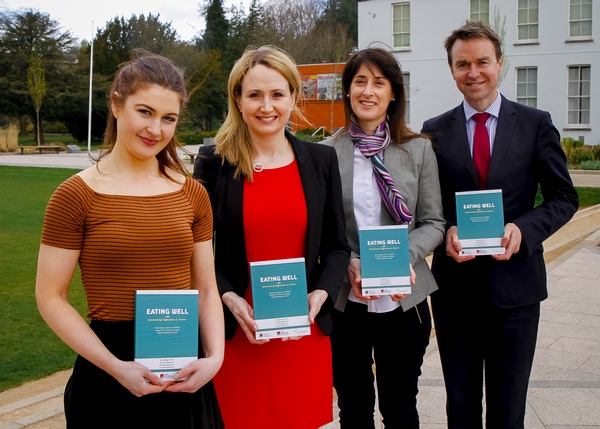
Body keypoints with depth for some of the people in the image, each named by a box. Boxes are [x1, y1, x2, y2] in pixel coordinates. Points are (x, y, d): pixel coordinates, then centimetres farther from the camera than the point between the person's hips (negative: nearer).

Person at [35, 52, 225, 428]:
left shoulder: (192, 195, 3)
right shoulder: (76, 195, -8)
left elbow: (206, 289, 6)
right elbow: (52, 299, -7)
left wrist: (215, 356, -9)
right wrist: (115, 367, -16)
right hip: (107, 380, -3)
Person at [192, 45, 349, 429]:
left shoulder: (321, 160, 4)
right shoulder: (214, 162, -1)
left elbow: (337, 246, 7)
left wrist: (320, 295, -9)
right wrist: (229, 299, -14)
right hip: (236, 337, -1)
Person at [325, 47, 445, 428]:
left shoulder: (419, 149, 0)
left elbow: (433, 222, 0)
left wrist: (405, 257, -17)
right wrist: (348, 264, -17)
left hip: (404, 300, 1)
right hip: (344, 300, 0)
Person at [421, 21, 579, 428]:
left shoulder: (536, 124, 0)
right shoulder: (435, 131, 3)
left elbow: (564, 197, 2)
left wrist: (523, 229, -15)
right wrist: (445, 232, -14)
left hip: (515, 283, -1)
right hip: (455, 283, 1)